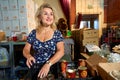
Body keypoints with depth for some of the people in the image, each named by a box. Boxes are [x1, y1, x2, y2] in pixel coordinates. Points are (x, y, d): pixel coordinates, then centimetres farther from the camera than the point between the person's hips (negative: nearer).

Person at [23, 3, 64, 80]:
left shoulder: (57, 33, -6)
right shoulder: (33, 33, 1)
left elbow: (61, 51, -16)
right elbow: (25, 50, 4)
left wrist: (48, 64, -30)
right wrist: (29, 56, -20)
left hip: (51, 69, -2)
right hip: (35, 70, 3)